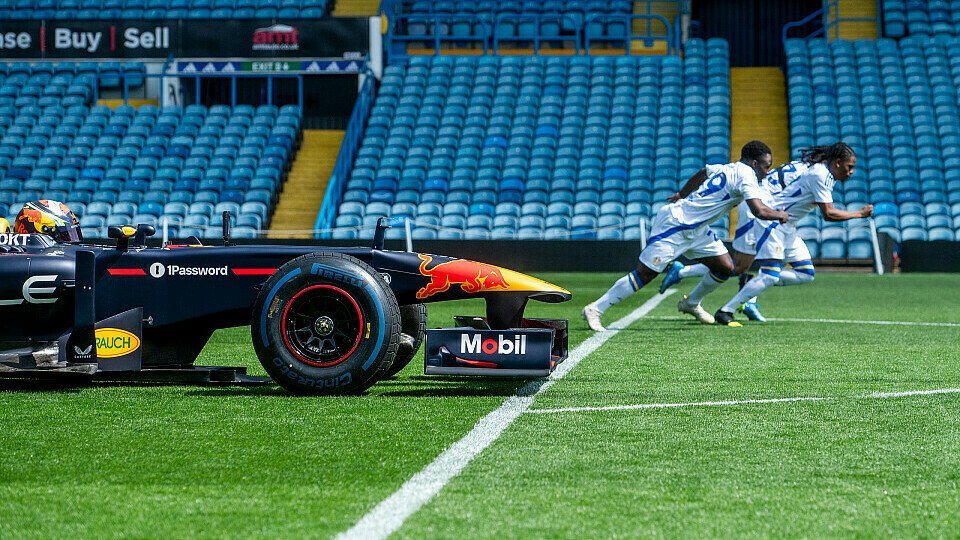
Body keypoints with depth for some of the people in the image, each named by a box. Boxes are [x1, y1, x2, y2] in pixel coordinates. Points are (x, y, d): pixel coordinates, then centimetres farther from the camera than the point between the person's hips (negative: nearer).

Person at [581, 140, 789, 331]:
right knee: (643, 275, -9)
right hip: (674, 225, -10)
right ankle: (595, 309, -3)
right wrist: (780, 215, -5)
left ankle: (691, 303, 29)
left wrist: (681, 195, 46)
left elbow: (702, 173, 30)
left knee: (725, 268, 8)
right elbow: (759, 210, -26)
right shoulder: (745, 174, -16)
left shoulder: (728, 168, 10)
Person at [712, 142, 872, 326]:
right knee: (771, 275, -17)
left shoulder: (825, 174, 10)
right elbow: (828, 214, -24)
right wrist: (859, 213, -17)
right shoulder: (820, 175, -19)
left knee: (807, 274, 2)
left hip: (787, 227, 10)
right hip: (772, 221, -10)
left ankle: (756, 282, 8)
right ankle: (725, 311, -12)